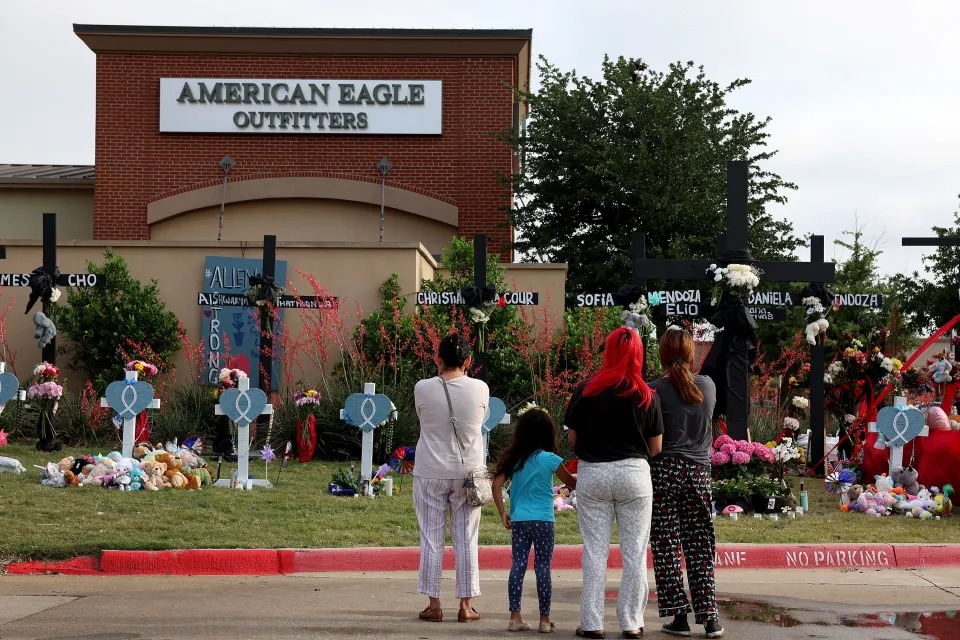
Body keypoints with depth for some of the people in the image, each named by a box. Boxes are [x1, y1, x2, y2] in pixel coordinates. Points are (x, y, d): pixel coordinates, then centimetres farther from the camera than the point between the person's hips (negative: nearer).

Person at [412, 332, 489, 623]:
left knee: (432, 539, 6)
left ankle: (433, 605, 7)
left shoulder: (423, 388, -11)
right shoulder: (479, 388, -8)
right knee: (466, 540, 8)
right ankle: (466, 605, 11)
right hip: (467, 472, 1)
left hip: (430, 474, -1)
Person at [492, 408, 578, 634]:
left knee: (518, 565, 6)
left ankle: (515, 617, 6)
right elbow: (571, 482, 2)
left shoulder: (513, 458, 4)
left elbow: (497, 484, 0)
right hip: (542, 520, -3)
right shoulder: (549, 460, -7)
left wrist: (503, 514, 5)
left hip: (518, 520, 3)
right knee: (543, 568, 2)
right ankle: (545, 619, 7)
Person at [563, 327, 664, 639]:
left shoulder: (585, 391, -5)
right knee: (635, 552, 8)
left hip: (592, 474, 0)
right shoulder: (646, 396, -4)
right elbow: (655, 448, 1)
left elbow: (572, 438, 0)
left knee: (595, 551, 7)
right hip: (634, 473, 0)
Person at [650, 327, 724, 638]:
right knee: (700, 547, 8)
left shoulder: (658, 390, -9)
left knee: (667, 546, 4)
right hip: (699, 471, 3)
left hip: (666, 470, -3)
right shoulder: (708, 386, 2)